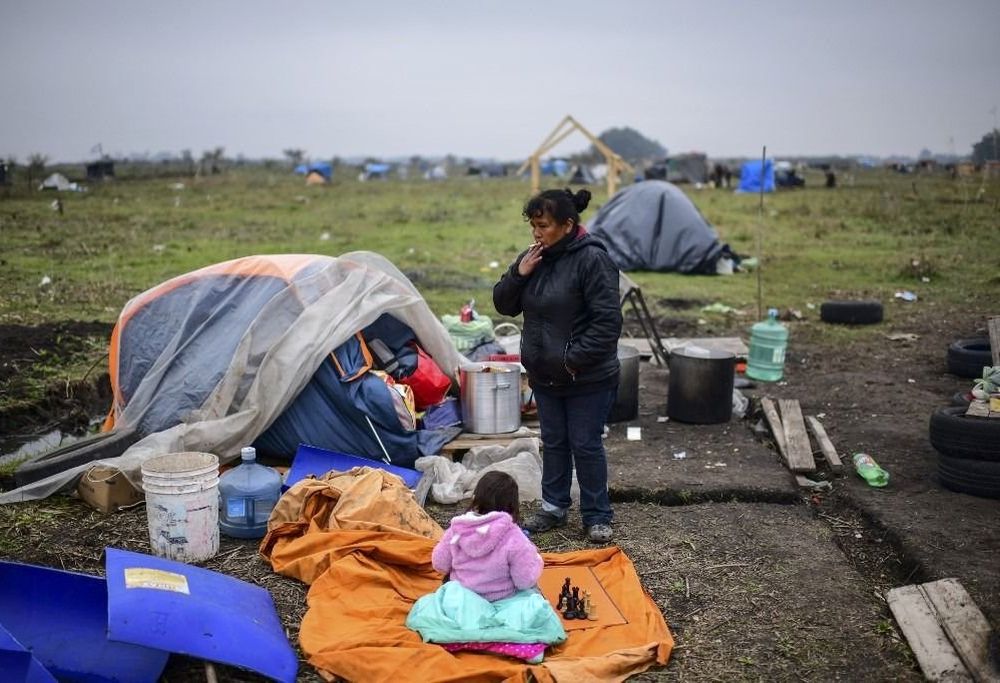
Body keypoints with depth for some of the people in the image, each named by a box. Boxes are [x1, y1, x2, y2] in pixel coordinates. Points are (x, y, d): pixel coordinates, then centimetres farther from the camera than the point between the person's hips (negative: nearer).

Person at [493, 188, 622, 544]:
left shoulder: (592, 259, -18)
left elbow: (607, 320, -20)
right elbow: (503, 305, 8)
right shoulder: (533, 257, 4)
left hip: (587, 379, -6)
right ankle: (553, 507, 33)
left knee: (586, 445, 4)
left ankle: (597, 516, 20)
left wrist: (574, 359, -20)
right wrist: (518, 274, -11)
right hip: (545, 377, 7)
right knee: (553, 443, 18)